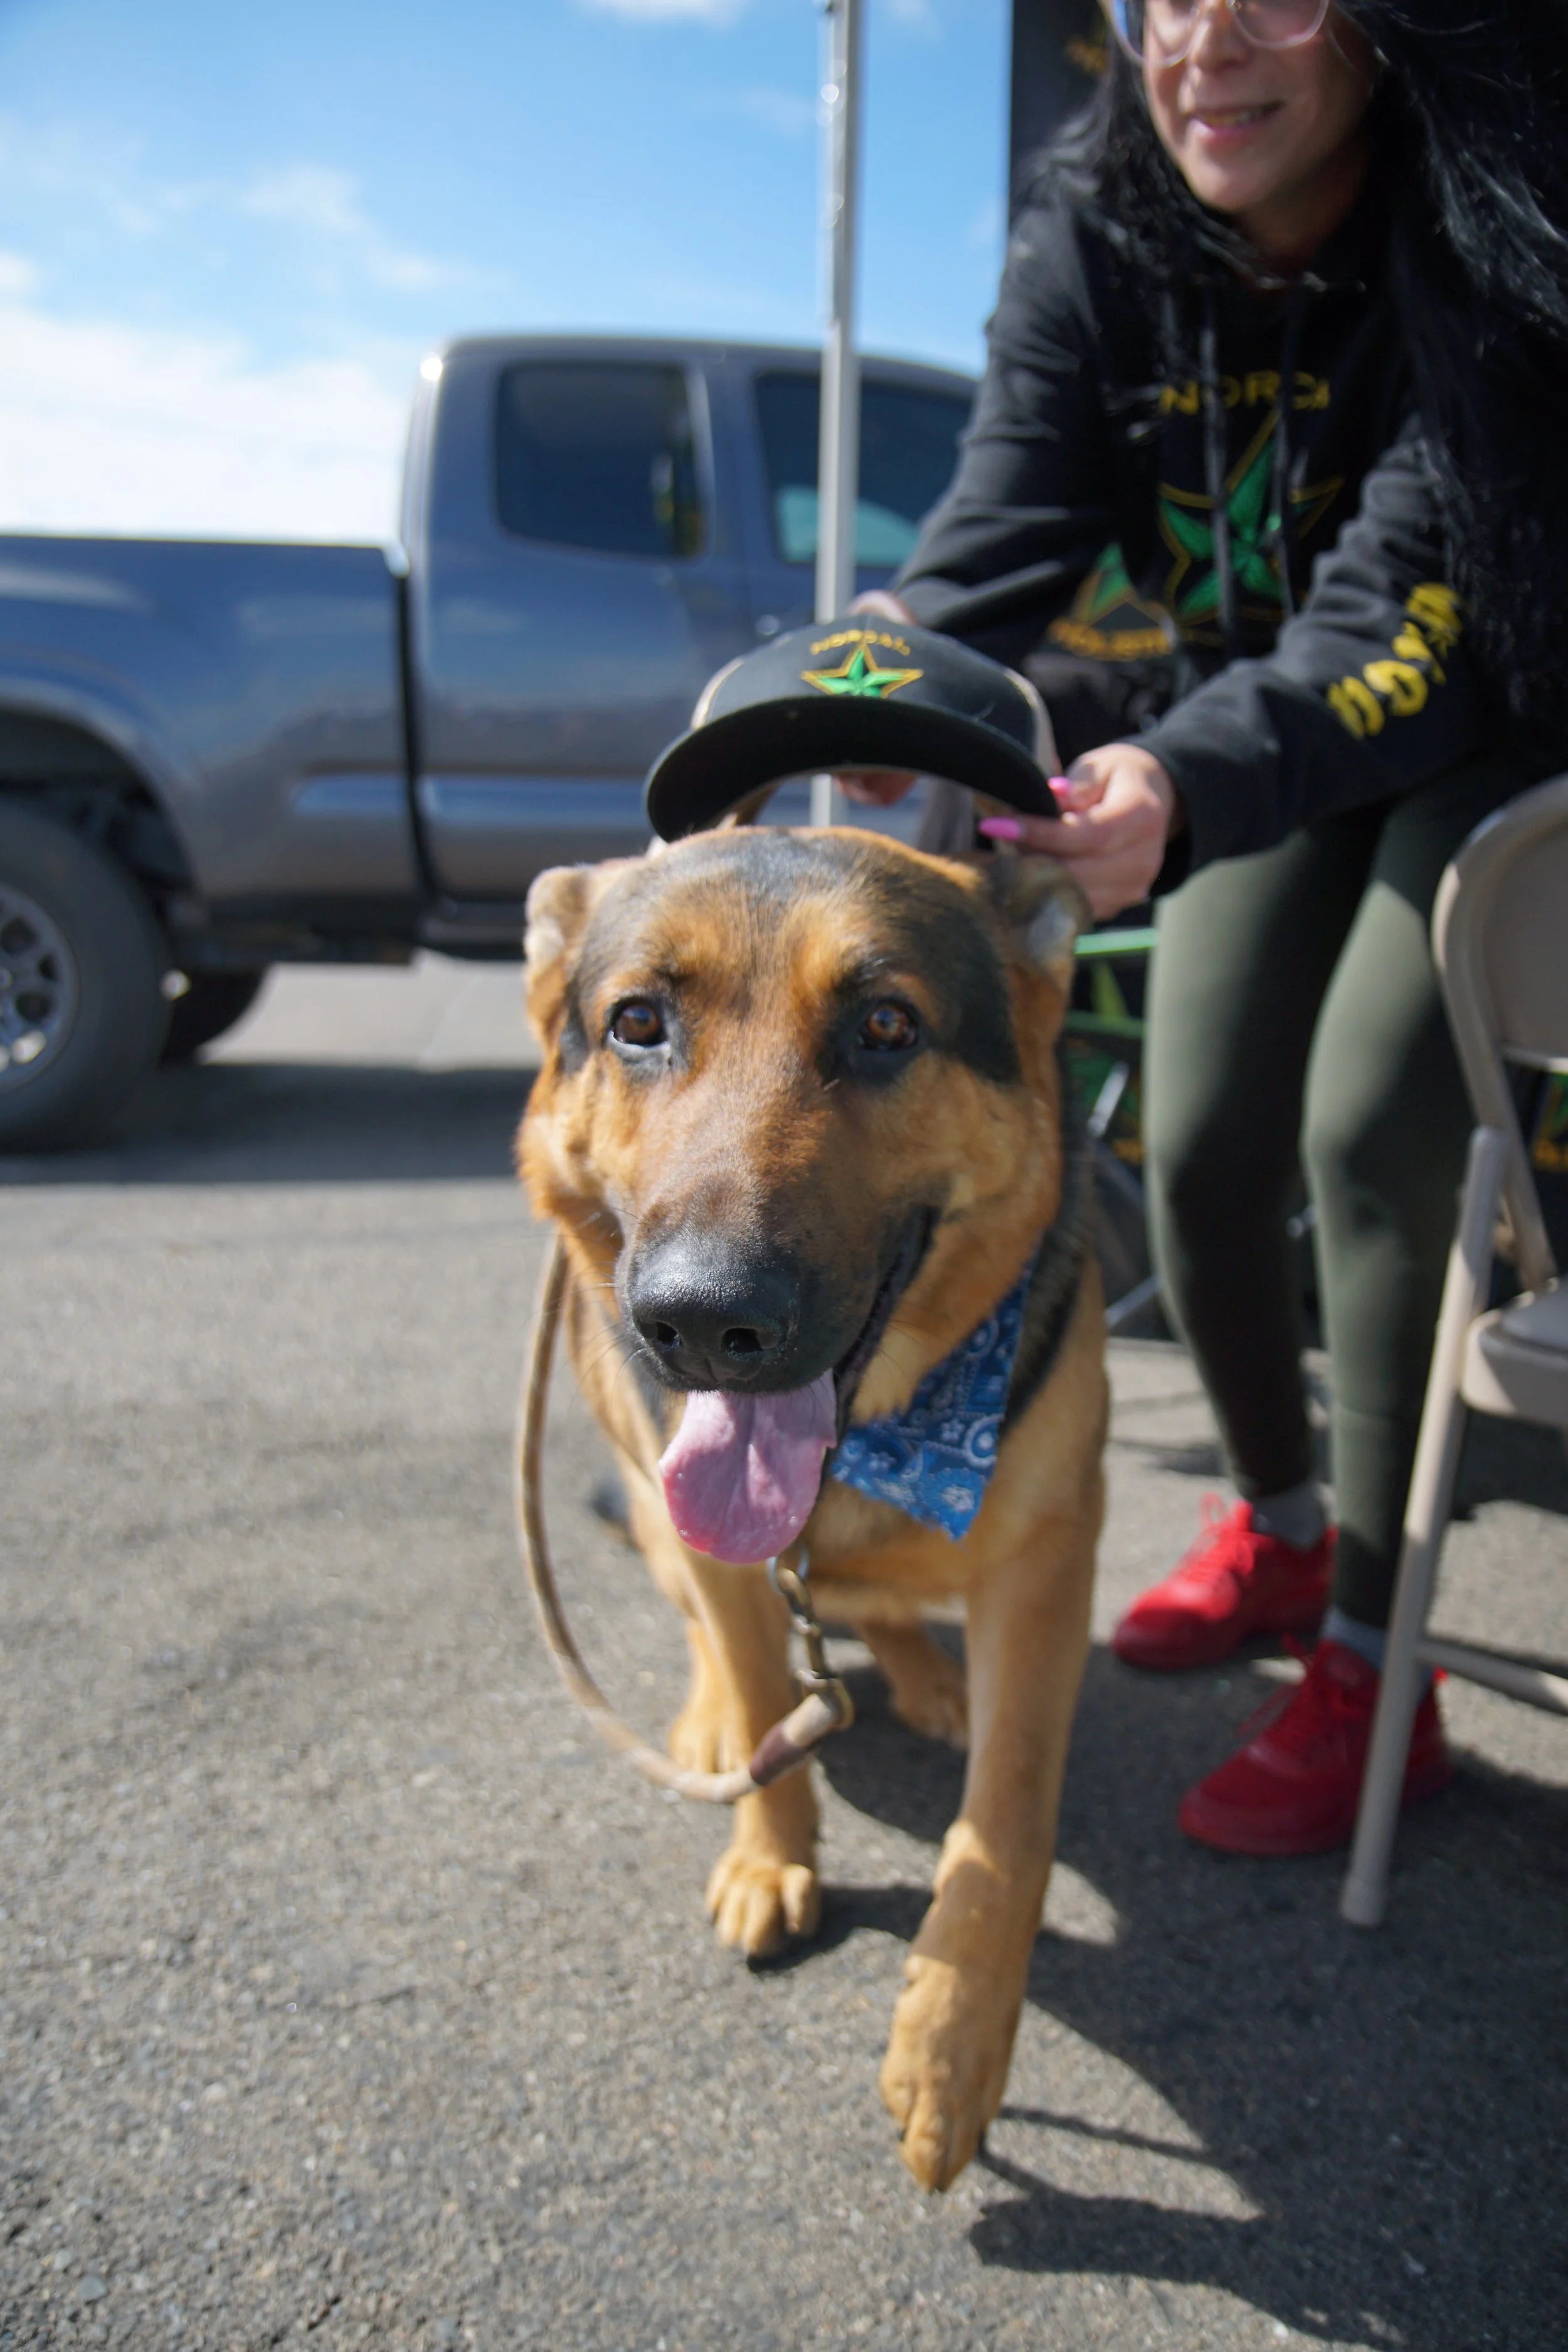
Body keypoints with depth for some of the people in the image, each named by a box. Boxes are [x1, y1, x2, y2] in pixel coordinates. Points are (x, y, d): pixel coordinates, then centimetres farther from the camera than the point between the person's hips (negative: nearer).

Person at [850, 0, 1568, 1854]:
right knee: (1198, 1139, -3)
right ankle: (1273, 1528, 24)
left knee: (1366, 1127, -22)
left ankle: (1370, 1665, -7)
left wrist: (1185, 787, -55)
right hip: (1262, 711, 5)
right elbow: (998, 539, -23)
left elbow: (1403, 610, -36)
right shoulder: (1092, 239, -13)